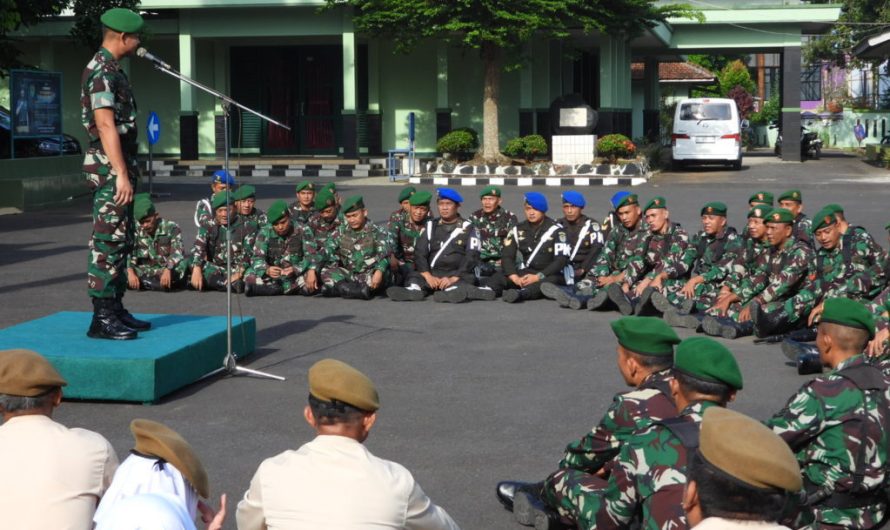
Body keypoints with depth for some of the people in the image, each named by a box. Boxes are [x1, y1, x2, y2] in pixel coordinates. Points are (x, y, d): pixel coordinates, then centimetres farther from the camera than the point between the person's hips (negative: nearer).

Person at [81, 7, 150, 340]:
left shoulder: (112, 71, 17)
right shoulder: (101, 72, -15)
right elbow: (106, 127, -23)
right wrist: (120, 174, -26)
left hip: (121, 166, 10)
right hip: (110, 167, -10)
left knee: (122, 241, 13)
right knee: (107, 243, -8)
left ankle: (116, 311, 20)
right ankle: (101, 319, -6)